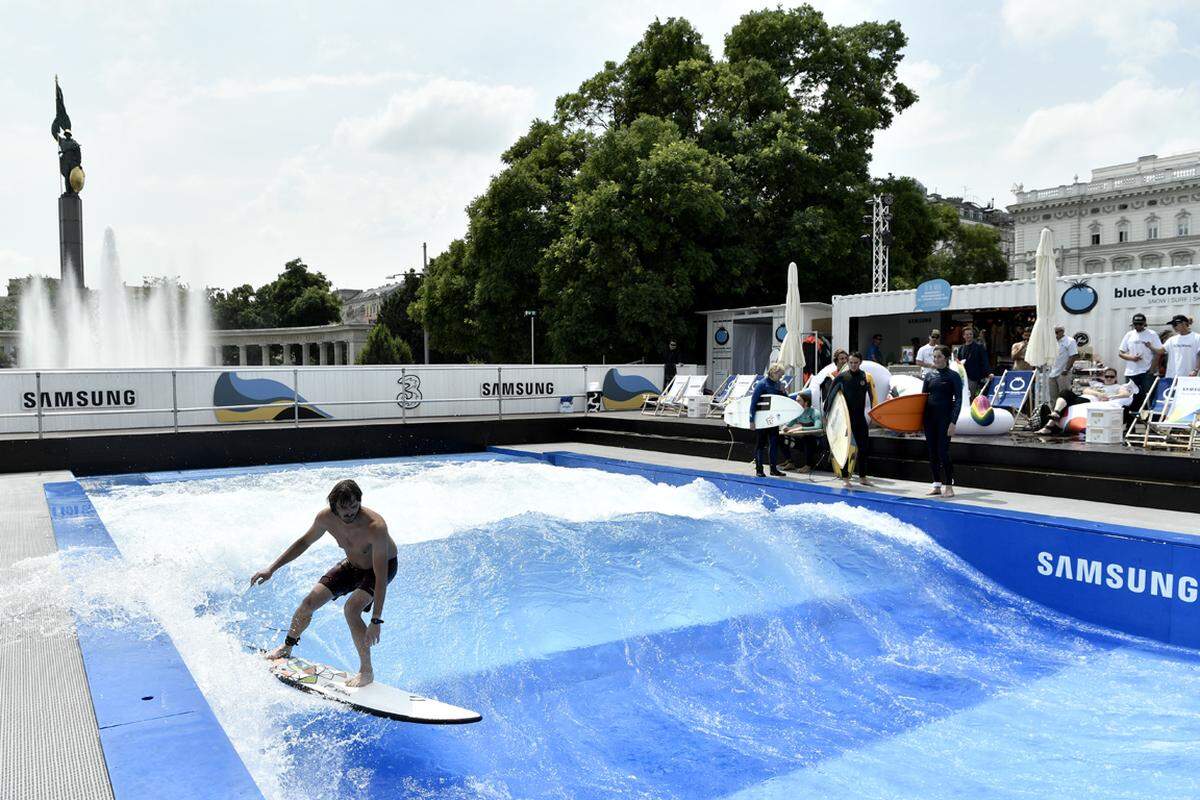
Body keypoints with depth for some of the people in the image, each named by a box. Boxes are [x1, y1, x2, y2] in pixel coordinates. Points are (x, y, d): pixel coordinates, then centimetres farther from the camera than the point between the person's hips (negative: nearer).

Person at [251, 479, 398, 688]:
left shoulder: (375, 527, -41)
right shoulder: (326, 518, -23)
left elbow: (381, 577, -40)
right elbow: (304, 542, -1)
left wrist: (376, 621, -42)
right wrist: (272, 569, -2)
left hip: (383, 565, -6)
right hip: (353, 564, 6)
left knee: (352, 608, -28)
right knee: (310, 602, 2)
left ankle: (367, 672, -12)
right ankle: (287, 646, 33)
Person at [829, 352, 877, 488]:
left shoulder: (866, 377, 2)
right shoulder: (841, 377, -2)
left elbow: (872, 396, 5)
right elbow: (830, 395, 3)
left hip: (860, 417, 2)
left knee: (864, 447, 6)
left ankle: (862, 477, 19)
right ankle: (845, 478, 6)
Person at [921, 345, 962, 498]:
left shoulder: (953, 376, -3)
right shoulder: (929, 376, 10)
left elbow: (958, 400, -7)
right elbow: (922, 397, 12)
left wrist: (953, 422, -14)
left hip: (945, 417, -5)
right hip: (929, 416, 5)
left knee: (943, 451, -7)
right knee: (932, 453, 8)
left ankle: (949, 485, 2)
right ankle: (937, 484, 17)